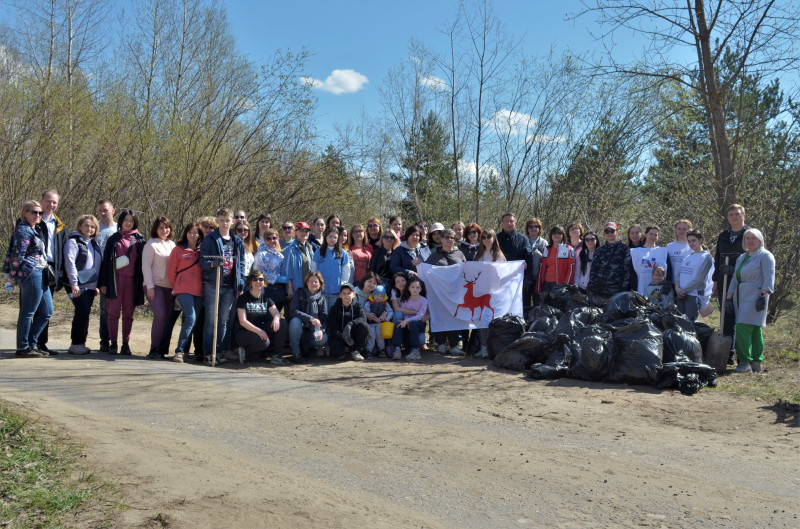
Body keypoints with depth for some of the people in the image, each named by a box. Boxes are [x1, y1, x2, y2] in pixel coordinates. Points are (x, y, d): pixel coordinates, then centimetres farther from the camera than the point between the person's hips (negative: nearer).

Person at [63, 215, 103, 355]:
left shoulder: (93, 243, 18)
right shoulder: (73, 241, -5)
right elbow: (69, 262, -14)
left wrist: (97, 285, 19)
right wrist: (74, 283, -20)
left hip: (90, 285, 7)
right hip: (78, 285, -7)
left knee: (84, 314, 9)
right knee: (82, 312, -12)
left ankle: (80, 343, 16)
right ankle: (76, 344, -3)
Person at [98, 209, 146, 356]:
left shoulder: (139, 240, 11)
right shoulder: (113, 239, 10)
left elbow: (143, 261, 11)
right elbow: (106, 260, 9)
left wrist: (142, 282, 3)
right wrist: (103, 283, 2)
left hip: (132, 280, 1)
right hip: (116, 279, -1)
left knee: (128, 313, 4)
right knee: (114, 311, -4)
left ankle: (126, 344, 9)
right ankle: (113, 344, -1)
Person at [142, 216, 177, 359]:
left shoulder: (172, 245, 15)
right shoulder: (151, 244, -1)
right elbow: (146, 266, -5)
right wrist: (150, 286, -12)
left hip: (169, 287, 6)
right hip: (155, 286, -6)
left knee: (168, 317, 2)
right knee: (160, 315, -17)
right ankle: (154, 350, -10)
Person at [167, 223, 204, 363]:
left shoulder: (202, 251, 14)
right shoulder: (178, 249, 4)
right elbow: (171, 271, 7)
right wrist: (177, 287, 12)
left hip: (199, 291, 4)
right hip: (184, 290, -4)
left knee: (193, 320, 4)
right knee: (190, 318, -19)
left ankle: (183, 351, 13)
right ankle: (180, 351, -15)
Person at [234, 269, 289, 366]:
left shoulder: (265, 297, 8)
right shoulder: (243, 298, -8)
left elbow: (276, 313, -1)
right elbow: (242, 321, -15)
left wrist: (276, 318, -26)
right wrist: (258, 331, -27)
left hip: (261, 330, 6)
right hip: (243, 332, -6)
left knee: (283, 323, -17)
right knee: (264, 342, -36)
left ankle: (276, 356, -13)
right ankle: (245, 351, -6)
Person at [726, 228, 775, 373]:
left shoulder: (765, 256, -2)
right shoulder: (741, 258, 21)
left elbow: (769, 278, -10)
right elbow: (734, 279, 22)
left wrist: (763, 296, -18)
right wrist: (729, 298, 16)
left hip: (755, 298, -7)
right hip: (741, 298, 7)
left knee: (743, 328, -16)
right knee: (754, 330, 9)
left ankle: (745, 361, -11)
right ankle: (756, 362, 12)